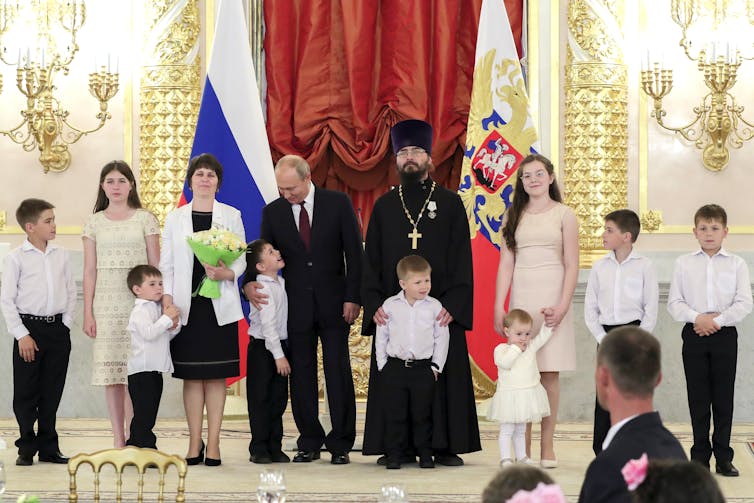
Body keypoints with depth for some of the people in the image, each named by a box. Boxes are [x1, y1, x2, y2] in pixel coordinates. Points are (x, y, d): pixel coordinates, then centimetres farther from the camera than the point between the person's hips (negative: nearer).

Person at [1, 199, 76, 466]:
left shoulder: (61, 255, 7)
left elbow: (71, 292, 13)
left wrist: (66, 324, 3)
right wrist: (22, 335, -11)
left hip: (57, 328, 4)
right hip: (29, 327, -4)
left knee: (52, 392, 8)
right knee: (25, 393, 1)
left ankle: (48, 447, 16)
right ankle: (27, 448, 11)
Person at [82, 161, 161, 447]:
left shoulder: (145, 219, 5)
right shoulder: (94, 223, 9)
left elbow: (156, 265, 4)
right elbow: (89, 270, 7)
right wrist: (88, 312, 1)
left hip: (138, 300, -2)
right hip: (106, 302, 2)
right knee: (110, 370, 1)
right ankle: (118, 440, 5)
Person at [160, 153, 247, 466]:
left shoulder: (231, 216, 7)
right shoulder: (175, 218, 9)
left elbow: (241, 259, 5)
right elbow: (166, 265, 7)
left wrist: (226, 273, -16)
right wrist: (167, 298, -5)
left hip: (220, 307, -1)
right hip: (186, 306, 1)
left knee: (216, 376, 0)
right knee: (191, 376, 1)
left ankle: (213, 443, 3)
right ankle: (195, 443, 6)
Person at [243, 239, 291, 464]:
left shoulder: (280, 282, 9)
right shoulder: (263, 288, -17)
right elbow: (268, 323, -21)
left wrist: (283, 351, 12)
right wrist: (278, 355, -22)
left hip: (280, 345, 8)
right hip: (262, 347, -8)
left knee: (279, 399, 10)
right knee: (261, 399, -2)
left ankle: (275, 448, 16)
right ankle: (259, 449, 4)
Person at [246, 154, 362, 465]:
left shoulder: (338, 203, -3)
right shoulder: (273, 212, 4)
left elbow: (354, 252, -2)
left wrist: (352, 297, -8)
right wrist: (250, 283, -16)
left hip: (333, 303, -2)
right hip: (296, 305, 2)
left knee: (338, 373, -1)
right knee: (301, 376, 4)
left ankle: (340, 444, 5)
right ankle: (309, 443, 12)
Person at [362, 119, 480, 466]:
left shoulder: (450, 204, 6)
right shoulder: (384, 207, 11)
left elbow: (461, 258, 0)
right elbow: (370, 261, 8)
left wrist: (452, 304, -13)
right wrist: (374, 304, -7)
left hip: (441, 310, -1)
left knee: (445, 375, -1)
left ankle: (445, 446, 4)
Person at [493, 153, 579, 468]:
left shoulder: (563, 215, 4)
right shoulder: (513, 217, 12)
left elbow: (571, 265, -1)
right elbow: (506, 264, 8)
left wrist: (563, 306, -11)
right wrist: (499, 307, 0)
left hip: (552, 297, -2)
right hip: (521, 297, 2)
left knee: (550, 372, -2)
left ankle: (547, 447, 2)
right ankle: (522, 448, 2)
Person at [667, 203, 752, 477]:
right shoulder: (683, 263, 7)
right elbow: (674, 303, 2)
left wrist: (718, 320, -13)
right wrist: (697, 318, -13)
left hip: (725, 334, 0)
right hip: (694, 335, 1)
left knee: (724, 397, 2)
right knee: (698, 397, 3)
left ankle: (723, 456, 8)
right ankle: (700, 455, 9)